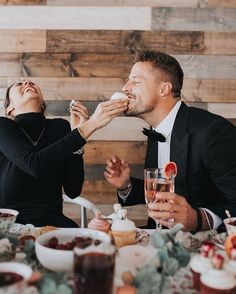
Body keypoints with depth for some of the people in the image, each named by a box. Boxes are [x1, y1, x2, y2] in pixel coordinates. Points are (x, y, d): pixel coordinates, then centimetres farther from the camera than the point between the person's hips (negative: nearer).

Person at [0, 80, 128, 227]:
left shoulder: (60, 127, 7)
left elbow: (73, 190, -1)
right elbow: (34, 165, -21)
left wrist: (77, 130, -7)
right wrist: (90, 125, -24)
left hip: (51, 220, 2)